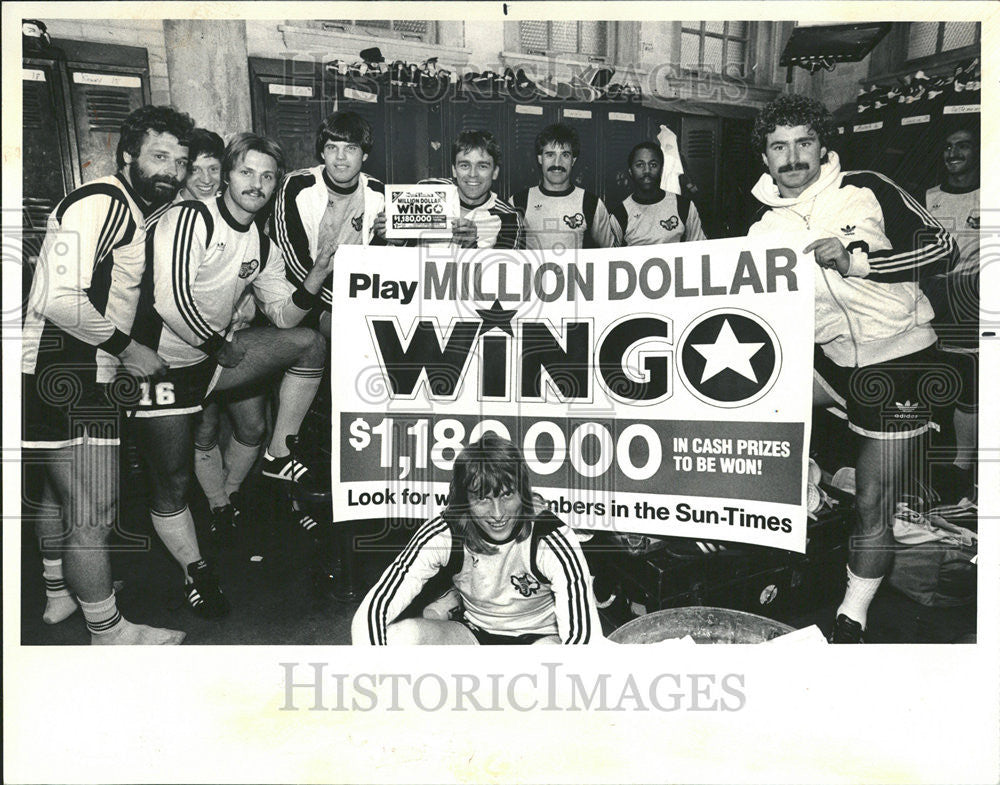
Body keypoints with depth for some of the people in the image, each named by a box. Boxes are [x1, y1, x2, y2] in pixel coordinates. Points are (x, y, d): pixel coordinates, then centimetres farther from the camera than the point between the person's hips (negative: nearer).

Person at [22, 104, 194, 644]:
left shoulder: (134, 212, 16)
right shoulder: (101, 203, -16)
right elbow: (59, 300, -25)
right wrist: (127, 348, -16)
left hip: (78, 374, 11)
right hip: (66, 379, -11)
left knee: (61, 490, 25)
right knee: (94, 514, -3)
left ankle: (60, 594, 44)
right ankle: (109, 633, 11)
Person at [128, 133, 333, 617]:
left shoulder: (262, 245, 6)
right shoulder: (189, 219, -17)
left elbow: (283, 314, 6)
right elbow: (170, 300, -26)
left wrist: (315, 279, -11)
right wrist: (220, 342, -15)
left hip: (215, 354, 6)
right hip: (163, 363, -6)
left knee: (310, 343, -6)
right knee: (173, 484, -1)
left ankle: (278, 455, 1)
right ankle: (196, 572, 22)